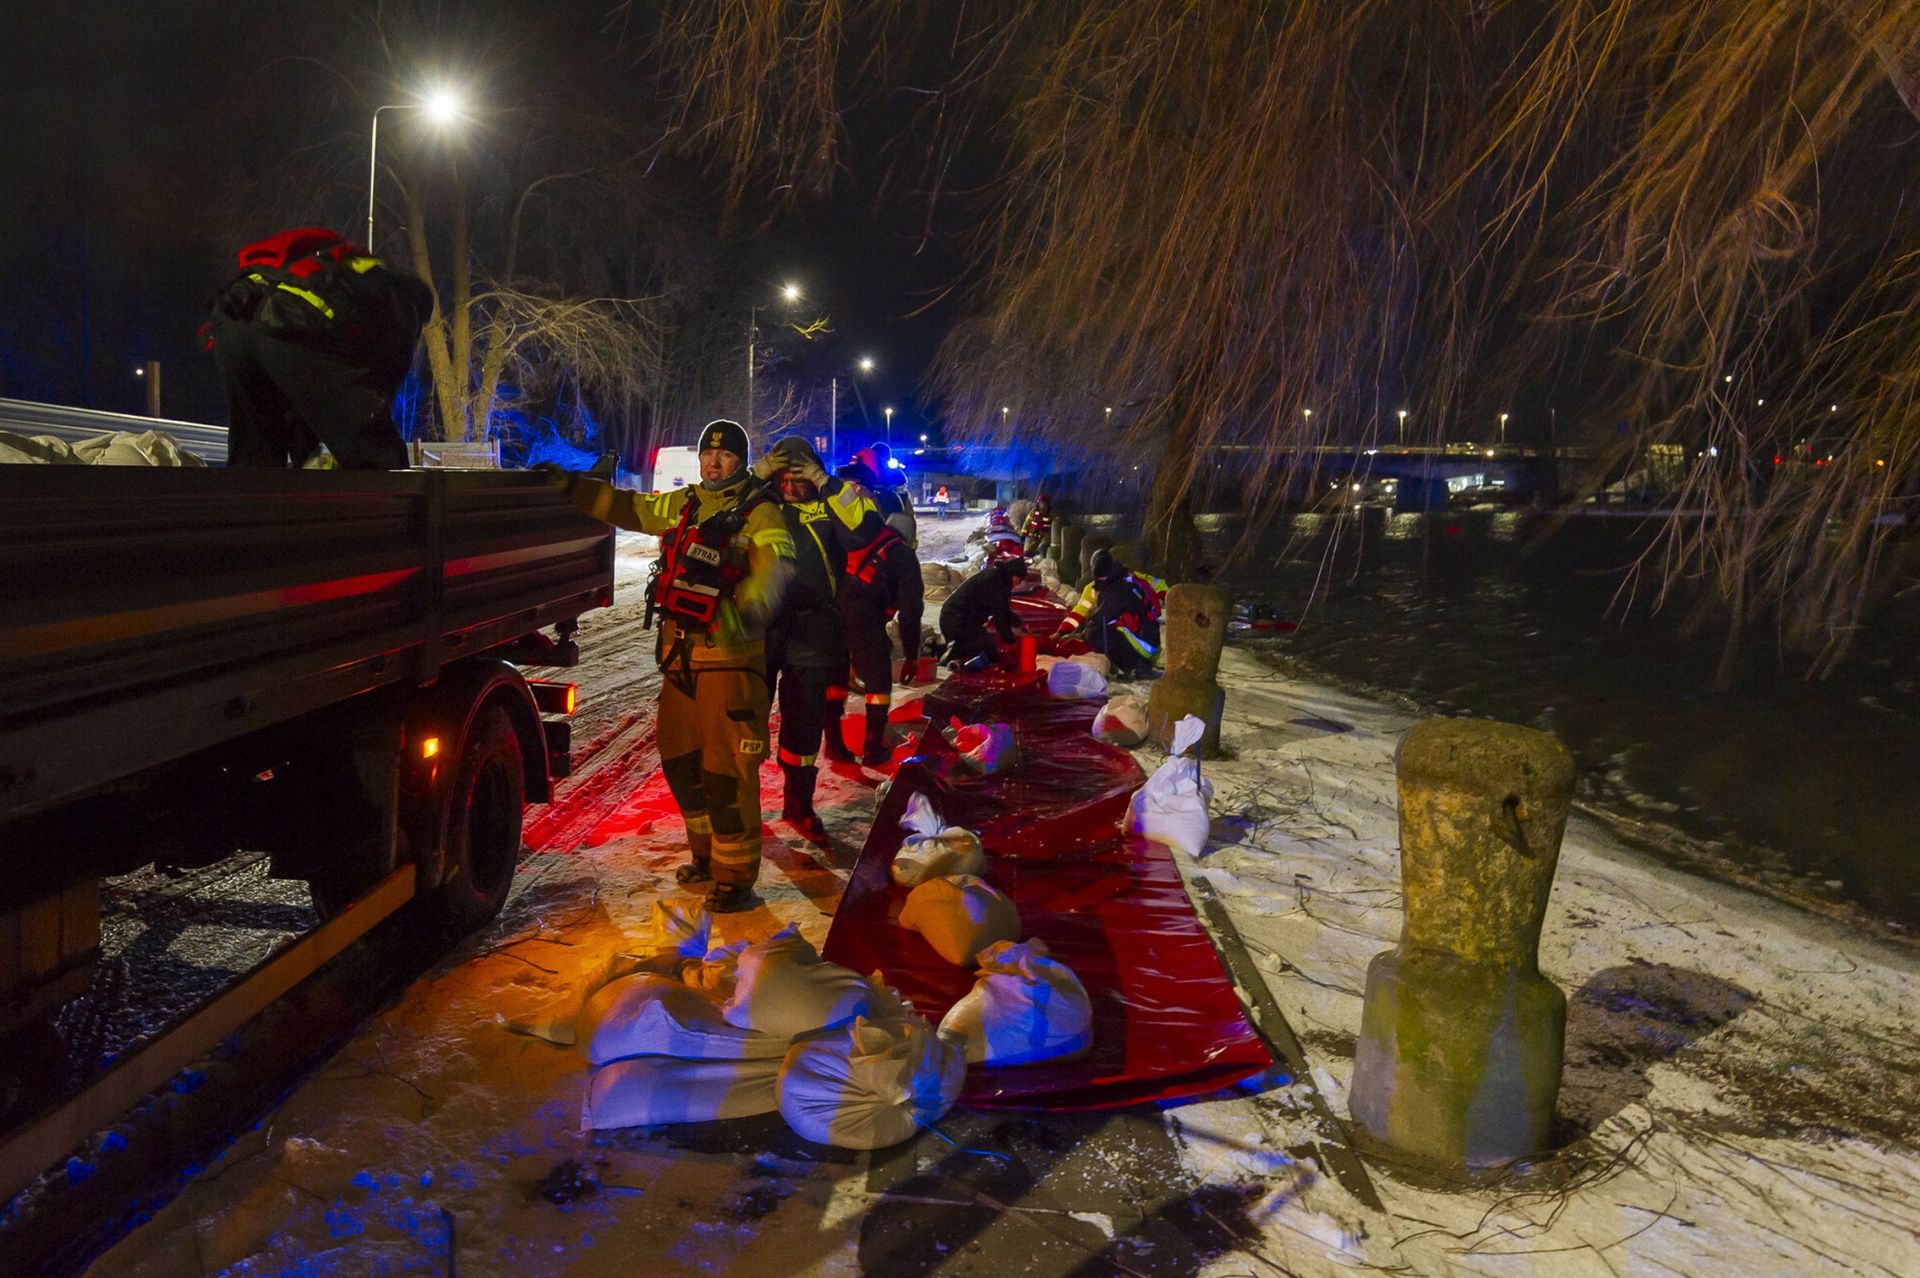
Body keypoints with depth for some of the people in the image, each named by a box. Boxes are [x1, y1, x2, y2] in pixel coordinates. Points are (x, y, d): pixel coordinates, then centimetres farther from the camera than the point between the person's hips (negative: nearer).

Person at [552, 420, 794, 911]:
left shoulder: (759, 512, -7)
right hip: (679, 655, 8)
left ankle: (736, 876, 4)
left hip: (731, 658, -8)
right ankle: (707, 853, 35)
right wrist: (569, 485, 25)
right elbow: (625, 507, 27)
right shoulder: (681, 504, 15)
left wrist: (739, 611, -40)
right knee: (680, 761, 17)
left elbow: (776, 565, -24)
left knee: (727, 771, -7)